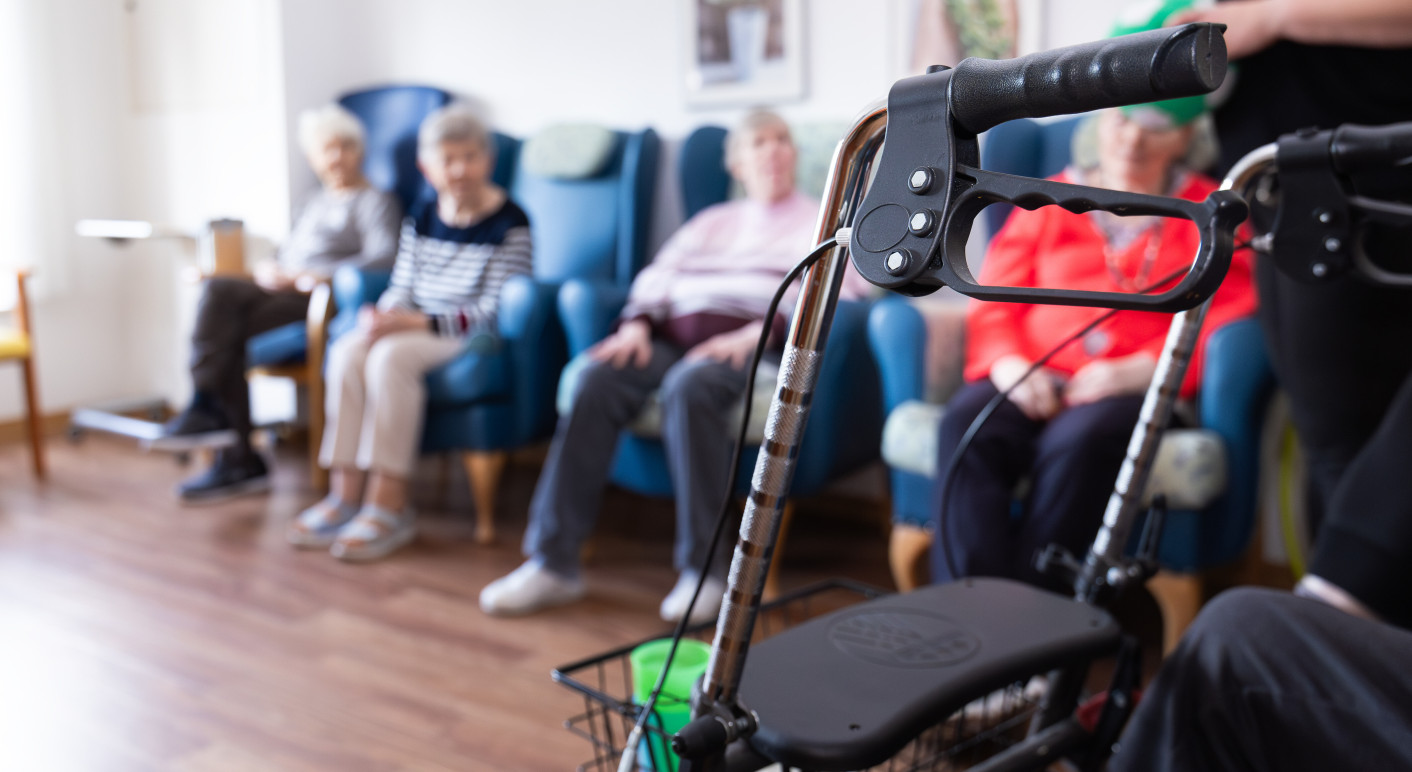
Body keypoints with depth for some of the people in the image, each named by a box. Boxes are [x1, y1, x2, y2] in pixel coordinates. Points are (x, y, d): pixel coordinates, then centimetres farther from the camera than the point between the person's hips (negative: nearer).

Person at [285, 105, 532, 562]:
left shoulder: (510, 225, -9)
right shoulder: (421, 221, 14)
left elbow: (493, 312, -15)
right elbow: (401, 290, 15)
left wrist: (418, 322, -22)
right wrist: (381, 316, -10)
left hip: (476, 337, -7)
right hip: (417, 330, 7)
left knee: (392, 356, -32)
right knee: (349, 351, -21)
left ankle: (389, 506, -29)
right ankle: (346, 493, -20)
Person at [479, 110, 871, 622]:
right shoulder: (712, 222, 31)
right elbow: (658, 276, 20)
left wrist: (757, 334, -18)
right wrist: (637, 325, -2)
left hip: (754, 347, -4)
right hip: (675, 337, 4)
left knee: (690, 386, -38)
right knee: (598, 380, -26)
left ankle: (702, 569, -33)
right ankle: (553, 562, -28)